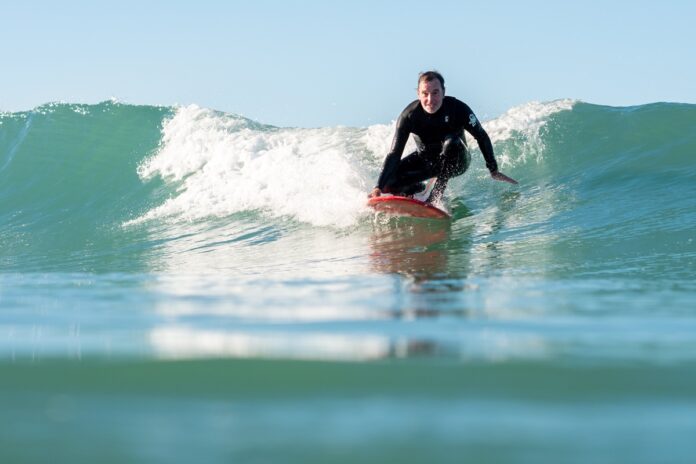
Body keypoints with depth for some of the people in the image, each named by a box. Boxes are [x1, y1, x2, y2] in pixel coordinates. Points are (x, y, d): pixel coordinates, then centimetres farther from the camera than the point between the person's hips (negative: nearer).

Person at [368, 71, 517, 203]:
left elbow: (482, 137, -13)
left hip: (456, 160, -2)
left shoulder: (457, 109, -27)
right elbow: (395, 154, -25)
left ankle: (434, 198, -27)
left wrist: (494, 171, -14)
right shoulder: (409, 116, -25)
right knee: (390, 181, -20)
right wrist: (379, 187, -34)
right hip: (426, 159, 2)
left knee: (451, 142, -37)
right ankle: (419, 189, 13)